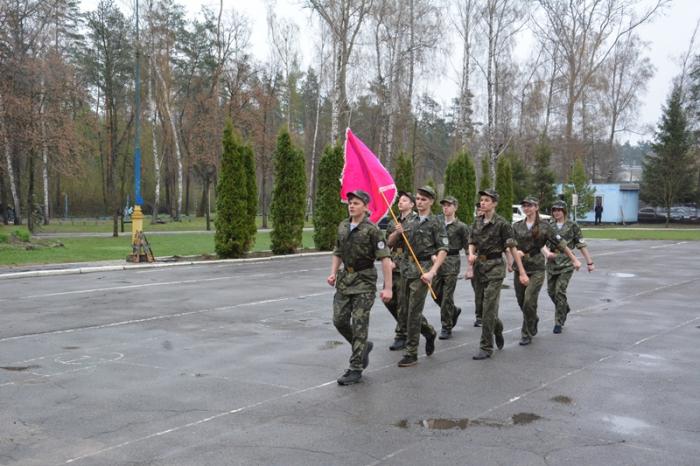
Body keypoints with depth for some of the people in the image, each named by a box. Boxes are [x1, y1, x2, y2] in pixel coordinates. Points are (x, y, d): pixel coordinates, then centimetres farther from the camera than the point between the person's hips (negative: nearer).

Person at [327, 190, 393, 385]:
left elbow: (385, 258, -15)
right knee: (339, 320, 5)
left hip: (364, 281, -6)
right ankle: (363, 346, 30)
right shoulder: (343, 227, 8)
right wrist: (333, 273, 3)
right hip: (345, 279, 7)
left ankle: (356, 369, 3)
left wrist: (387, 287, -19)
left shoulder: (372, 230, -12)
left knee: (359, 324, -5)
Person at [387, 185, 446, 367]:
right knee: (408, 309, 13)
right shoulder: (410, 223, 14)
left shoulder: (436, 223, -3)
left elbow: (443, 250, -10)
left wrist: (432, 272, -20)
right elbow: (390, 242, 15)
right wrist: (397, 232, -7)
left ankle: (411, 354, 1)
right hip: (407, 269, 6)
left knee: (414, 312, -7)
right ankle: (430, 332, 38)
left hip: (422, 270, -6)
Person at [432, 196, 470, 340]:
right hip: (437, 261, 5)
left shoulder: (460, 227, -3)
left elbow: (467, 247, -2)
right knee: (436, 293, 7)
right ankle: (454, 311, 33)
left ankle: (446, 328, 5)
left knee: (447, 296, -4)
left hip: (452, 262, -5)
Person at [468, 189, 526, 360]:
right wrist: (471, 254, -10)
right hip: (479, 265, 6)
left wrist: (522, 272, -11)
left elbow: (512, 248, -10)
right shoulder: (477, 221, 7)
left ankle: (486, 347, 1)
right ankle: (498, 328, 40)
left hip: (495, 267, -6)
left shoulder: (501, 223, -10)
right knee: (479, 303, 13)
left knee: (488, 307, -7)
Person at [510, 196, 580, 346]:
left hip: (536, 268, -4)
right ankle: (534, 320, 41)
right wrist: (515, 251, -18)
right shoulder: (517, 226, 7)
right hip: (520, 267, 4)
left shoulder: (544, 226, -2)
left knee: (529, 302, -12)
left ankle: (526, 334, 2)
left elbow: (561, 244, 2)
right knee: (521, 302, 11)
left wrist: (574, 260, 3)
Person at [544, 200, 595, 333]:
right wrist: (547, 252, -27)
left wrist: (590, 262, 0)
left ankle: (558, 323, 0)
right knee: (551, 291, 10)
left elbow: (582, 245, 2)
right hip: (551, 264, 3)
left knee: (560, 292, -11)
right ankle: (565, 308, 40)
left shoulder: (572, 226, -1)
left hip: (566, 265, -3)